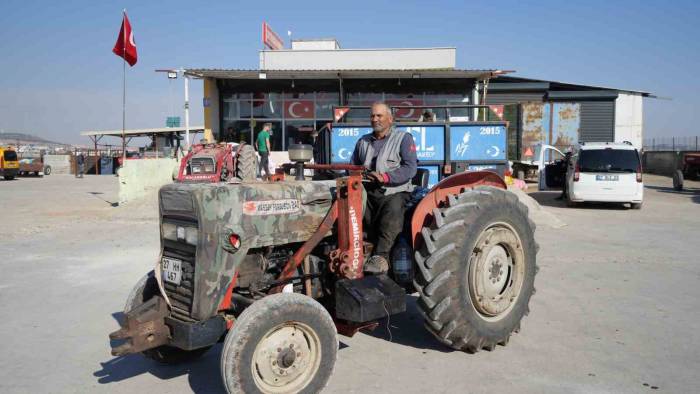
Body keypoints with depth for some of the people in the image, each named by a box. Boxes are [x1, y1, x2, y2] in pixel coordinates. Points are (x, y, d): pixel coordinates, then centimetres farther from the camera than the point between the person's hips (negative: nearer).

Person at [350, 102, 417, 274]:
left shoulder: (403, 138, 8)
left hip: (394, 192, -4)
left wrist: (385, 177, -19)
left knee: (393, 211, -35)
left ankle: (380, 257, -40)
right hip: (367, 193, 4)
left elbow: (410, 168, -7)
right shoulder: (363, 141, 25)